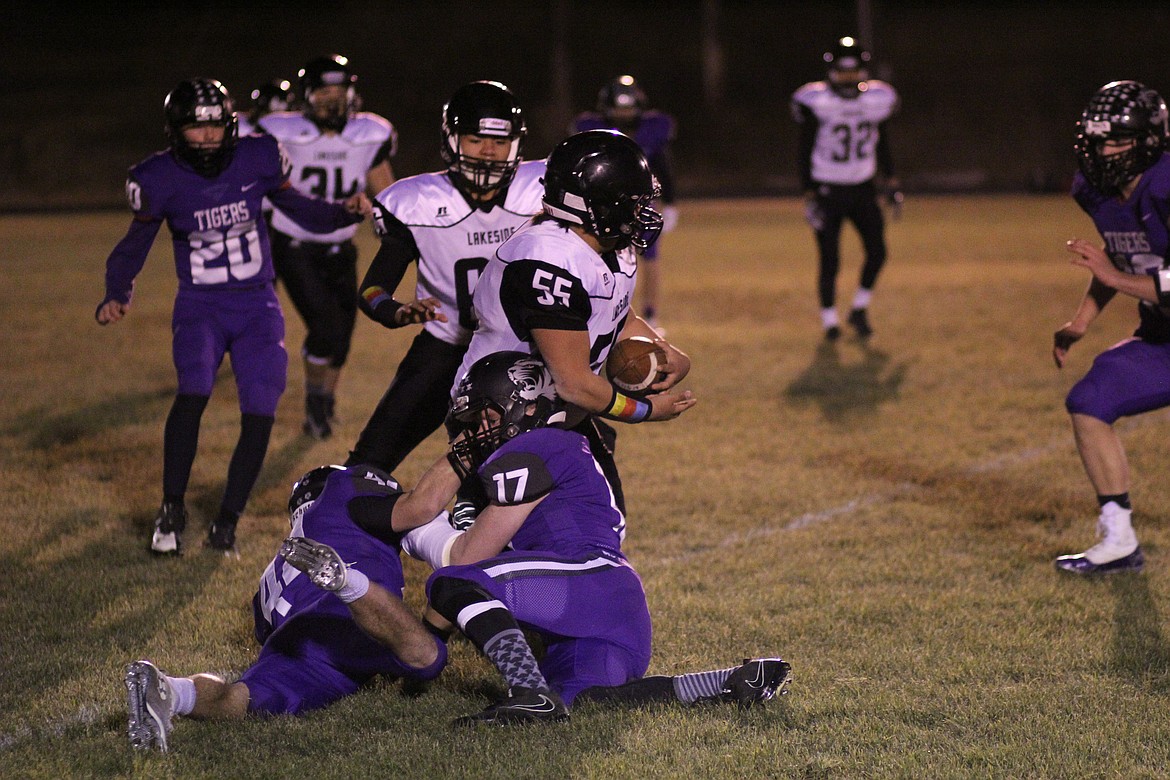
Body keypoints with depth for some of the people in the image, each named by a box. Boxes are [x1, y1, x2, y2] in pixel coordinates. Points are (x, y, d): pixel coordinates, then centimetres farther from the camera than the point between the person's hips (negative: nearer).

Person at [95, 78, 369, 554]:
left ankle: (227, 520, 11)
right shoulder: (160, 179, -8)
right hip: (199, 305, -2)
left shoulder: (257, 159, -6)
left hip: (257, 305, 2)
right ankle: (171, 511, -11)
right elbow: (135, 245, 5)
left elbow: (299, 210, 8)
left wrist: (345, 212, -9)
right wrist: (117, 296, -11)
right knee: (193, 394, -26)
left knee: (260, 417, -7)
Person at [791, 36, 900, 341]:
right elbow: (804, 152, -9)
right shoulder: (816, 103, -15)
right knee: (829, 261, -2)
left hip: (863, 189, 4)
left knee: (877, 252, -1)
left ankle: (859, 310, 19)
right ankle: (829, 319, 15)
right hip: (827, 190, -4)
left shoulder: (877, 100, -2)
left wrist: (890, 180, 7)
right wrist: (809, 195, -13)